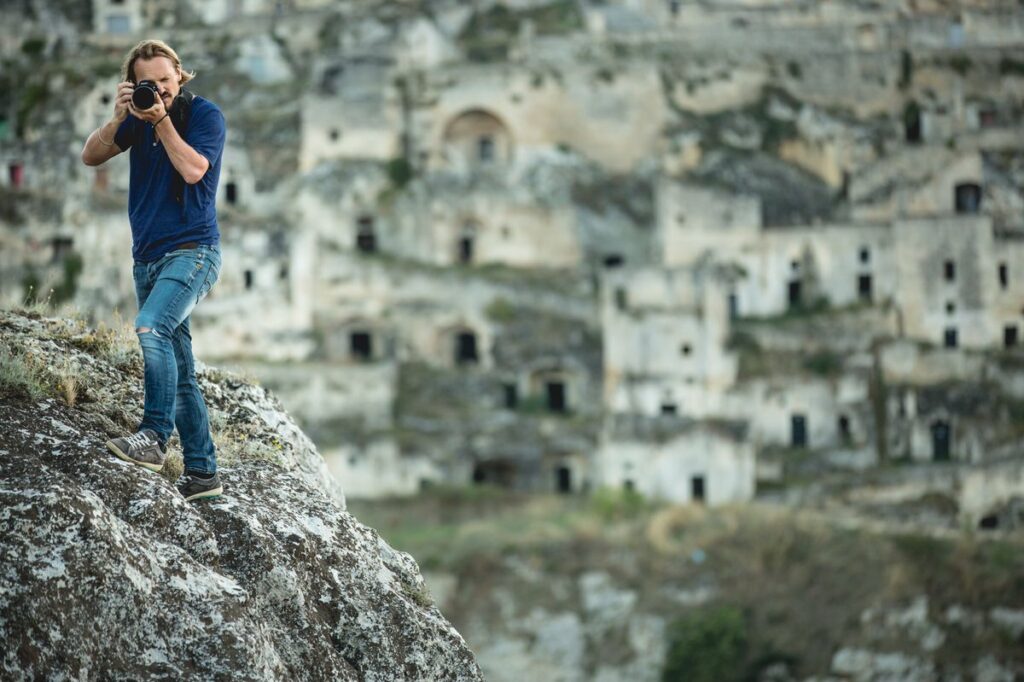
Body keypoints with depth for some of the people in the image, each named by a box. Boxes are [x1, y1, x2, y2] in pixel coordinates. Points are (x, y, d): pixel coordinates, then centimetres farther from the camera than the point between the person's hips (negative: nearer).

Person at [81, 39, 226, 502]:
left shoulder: (204, 114, -5)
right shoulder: (140, 117, 11)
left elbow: (193, 169, -19)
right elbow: (90, 157, 5)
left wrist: (162, 119, -17)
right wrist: (118, 117, -9)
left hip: (191, 250, -7)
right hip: (148, 257, 7)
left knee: (152, 327, -31)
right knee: (178, 371, 6)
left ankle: (154, 437, -32)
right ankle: (202, 472, 10)